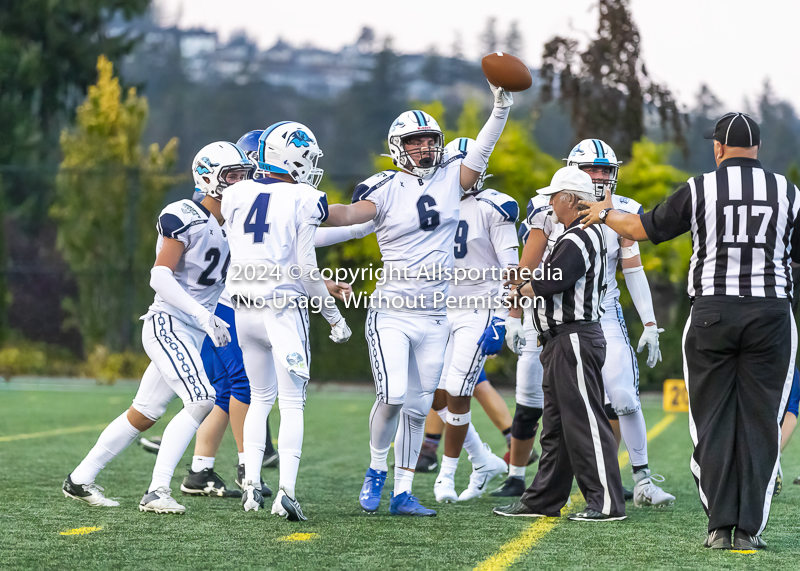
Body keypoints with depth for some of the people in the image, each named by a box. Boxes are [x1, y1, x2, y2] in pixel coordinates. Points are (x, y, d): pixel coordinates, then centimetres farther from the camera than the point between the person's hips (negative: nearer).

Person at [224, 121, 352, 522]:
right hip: (284, 308, -5)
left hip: (244, 308, 5)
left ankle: (251, 485, 10)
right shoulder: (304, 200, -8)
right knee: (292, 403, -3)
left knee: (260, 398, 19)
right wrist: (334, 316, -2)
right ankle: (286, 492, -14)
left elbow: (242, 252, 13)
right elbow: (306, 267, -9)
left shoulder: (238, 196, 6)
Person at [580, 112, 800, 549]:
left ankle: (720, 525, 4)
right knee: (759, 422, 4)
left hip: (711, 312, -1)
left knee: (713, 420, 7)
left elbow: (640, 229, 8)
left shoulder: (700, 190, -2)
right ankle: (749, 528, 1)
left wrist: (605, 213, 28)